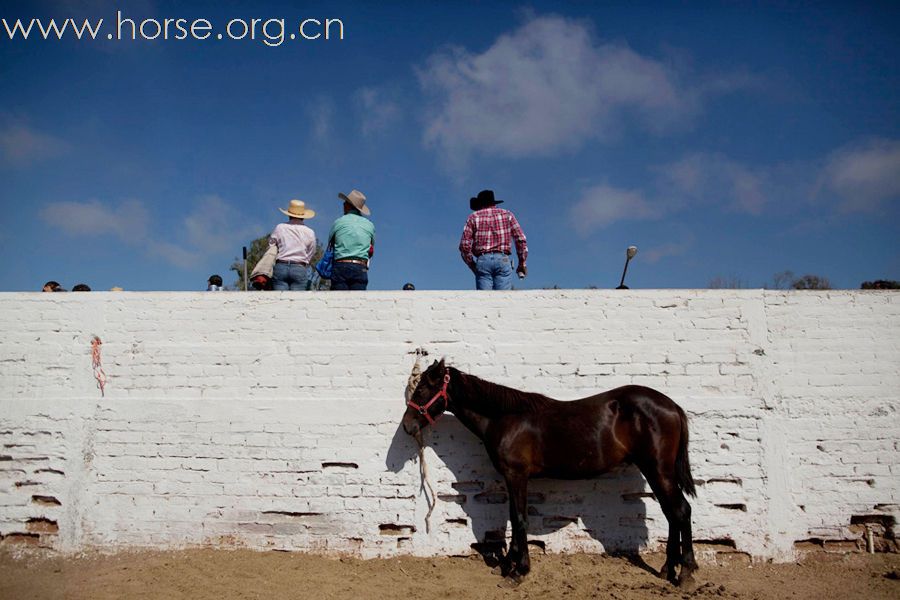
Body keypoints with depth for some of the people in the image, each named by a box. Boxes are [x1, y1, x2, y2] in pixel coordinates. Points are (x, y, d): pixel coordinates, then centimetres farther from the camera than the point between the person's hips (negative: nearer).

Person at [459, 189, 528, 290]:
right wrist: (522, 263, 10)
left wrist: (472, 265, 11)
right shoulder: (507, 214, 14)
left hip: (482, 260, 0)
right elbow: (520, 239, 6)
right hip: (502, 259, 0)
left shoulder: (473, 217, 11)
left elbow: (464, 245, 2)